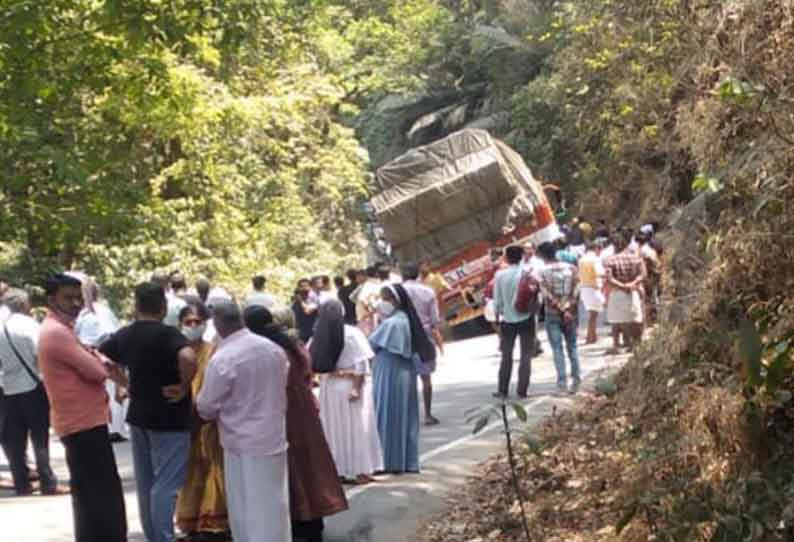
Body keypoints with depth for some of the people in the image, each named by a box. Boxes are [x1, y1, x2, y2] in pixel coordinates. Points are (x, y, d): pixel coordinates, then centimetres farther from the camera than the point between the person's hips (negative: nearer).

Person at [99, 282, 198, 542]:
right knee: (166, 485, -3)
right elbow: (188, 357, -36)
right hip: (169, 420, -7)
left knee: (145, 483, 15)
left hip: (138, 416, 7)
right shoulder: (167, 333, -18)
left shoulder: (124, 335, 3)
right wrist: (184, 386, -21)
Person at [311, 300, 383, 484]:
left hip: (328, 386, 3)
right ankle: (359, 470, 6)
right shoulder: (352, 334, -11)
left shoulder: (319, 336, -1)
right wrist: (357, 388, -14)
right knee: (355, 428, 4)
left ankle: (336, 469, 17)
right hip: (350, 385, -3)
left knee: (334, 428, 13)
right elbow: (361, 364, -16)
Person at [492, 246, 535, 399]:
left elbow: (497, 301, -2)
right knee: (526, 356, 7)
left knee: (506, 356, 13)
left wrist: (498, 317, 10)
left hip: (507, 320, 1)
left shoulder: (500, 275, -7)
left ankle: (502, 391, 14)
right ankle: (522, 390, 3)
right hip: (526, 318, -1)